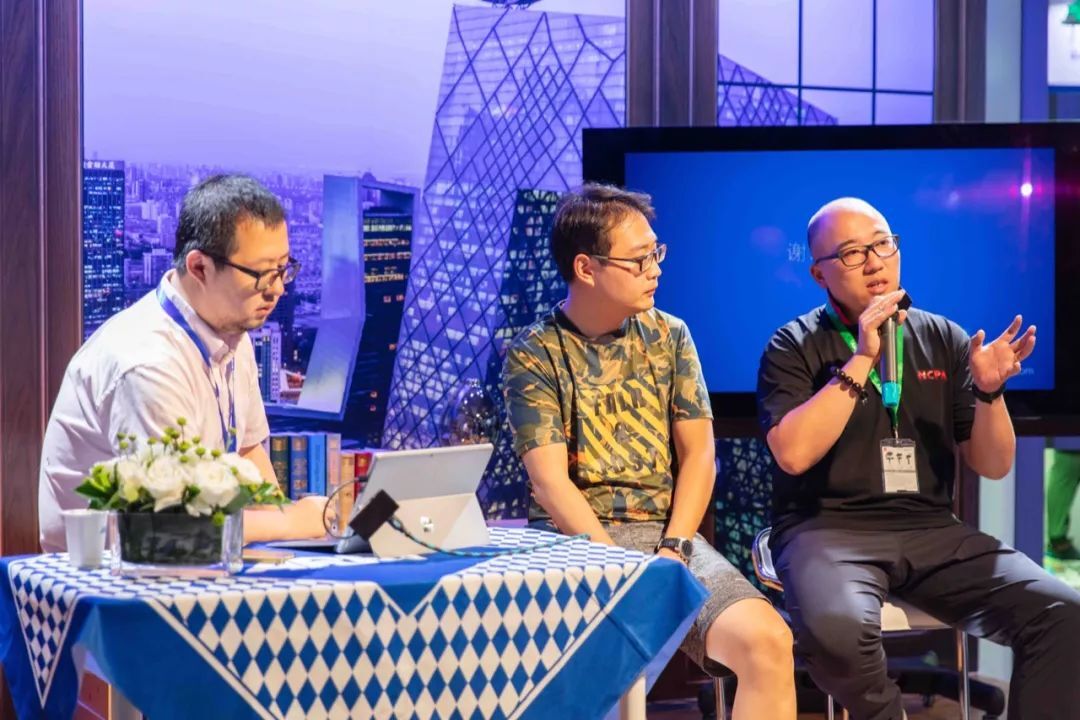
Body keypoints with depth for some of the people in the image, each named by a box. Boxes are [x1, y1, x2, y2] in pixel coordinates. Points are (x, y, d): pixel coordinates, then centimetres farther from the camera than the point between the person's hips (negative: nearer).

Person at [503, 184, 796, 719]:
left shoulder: (669, 337, 10)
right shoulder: (532, 354, 0)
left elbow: (698, 454, 6)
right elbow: (549, 479, -9)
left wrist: (673, 550, -10)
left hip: (664, 533, 3)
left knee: (767, 642, -25)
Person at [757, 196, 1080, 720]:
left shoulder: (943, 339, 11)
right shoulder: (794, 347, 1)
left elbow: (993, 465, 10)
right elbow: (793, 454, -15)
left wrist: (989, 391, -10)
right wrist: (861, 360, -16)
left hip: (930, 530, 3)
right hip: (829, 528, -3)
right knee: (835, 628, -37)